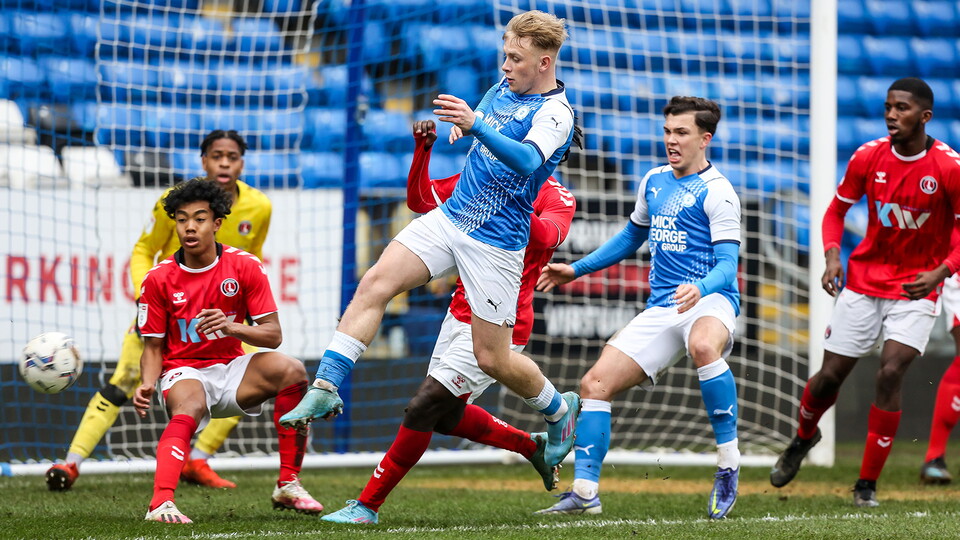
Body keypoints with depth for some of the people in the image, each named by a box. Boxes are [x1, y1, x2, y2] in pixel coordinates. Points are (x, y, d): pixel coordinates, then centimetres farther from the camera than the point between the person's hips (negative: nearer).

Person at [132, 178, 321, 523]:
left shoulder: (245, 267, -4)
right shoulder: (158, 279, -4)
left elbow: (273, 335, -5)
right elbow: (153, 347, 1)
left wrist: (231, 327, -25)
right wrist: (147, 384, -21)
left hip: (231, 369, 2)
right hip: (183, 372, -2)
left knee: (292, 371, -26)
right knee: (188, 409, -38)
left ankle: (288, 485, -18)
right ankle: (161, 503, -56)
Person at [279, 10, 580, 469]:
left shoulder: (555, 113, -16)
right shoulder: (501, 90, 9)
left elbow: (527, 159, -36)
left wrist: (476, 125, -50)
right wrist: (460, 125, 3)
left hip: (496, 242, -7)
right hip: (449, 218, 7)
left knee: (492, 358, 0)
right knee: (374, 283, -14)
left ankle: (559, 410, 28)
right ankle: (326, 389, -16)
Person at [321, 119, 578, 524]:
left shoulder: (555, 198, -8)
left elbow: (544, 236, -30)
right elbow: (420, 200, 5)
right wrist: (422, 152, -11)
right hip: (461, 312, 8)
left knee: (424, 408, -13)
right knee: (446, 418, 18)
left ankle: (368, 505, -5)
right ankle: (532, 446, 37)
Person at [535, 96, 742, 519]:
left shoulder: (716, 192, -7)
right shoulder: (654, 182, 15)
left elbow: (727, 264, -15)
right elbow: (632, 236, 33)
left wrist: (701, 288, -37)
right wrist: (576, 270, 30)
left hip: (710, 299, -7)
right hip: (661, 308, 7)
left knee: (703, 345, -41)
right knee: (595, 383, -6)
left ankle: (728, 463, -30)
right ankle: (584, 492, -1)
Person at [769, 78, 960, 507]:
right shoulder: (868, 157, -6)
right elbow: (837, 210, 8)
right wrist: (832, 255, -10)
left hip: (915, 291, -3)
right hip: (863, 282, 3)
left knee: (890, 373, -18)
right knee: (829, 376, 4)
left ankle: (868, 484, -6)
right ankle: (803, 438, 39)